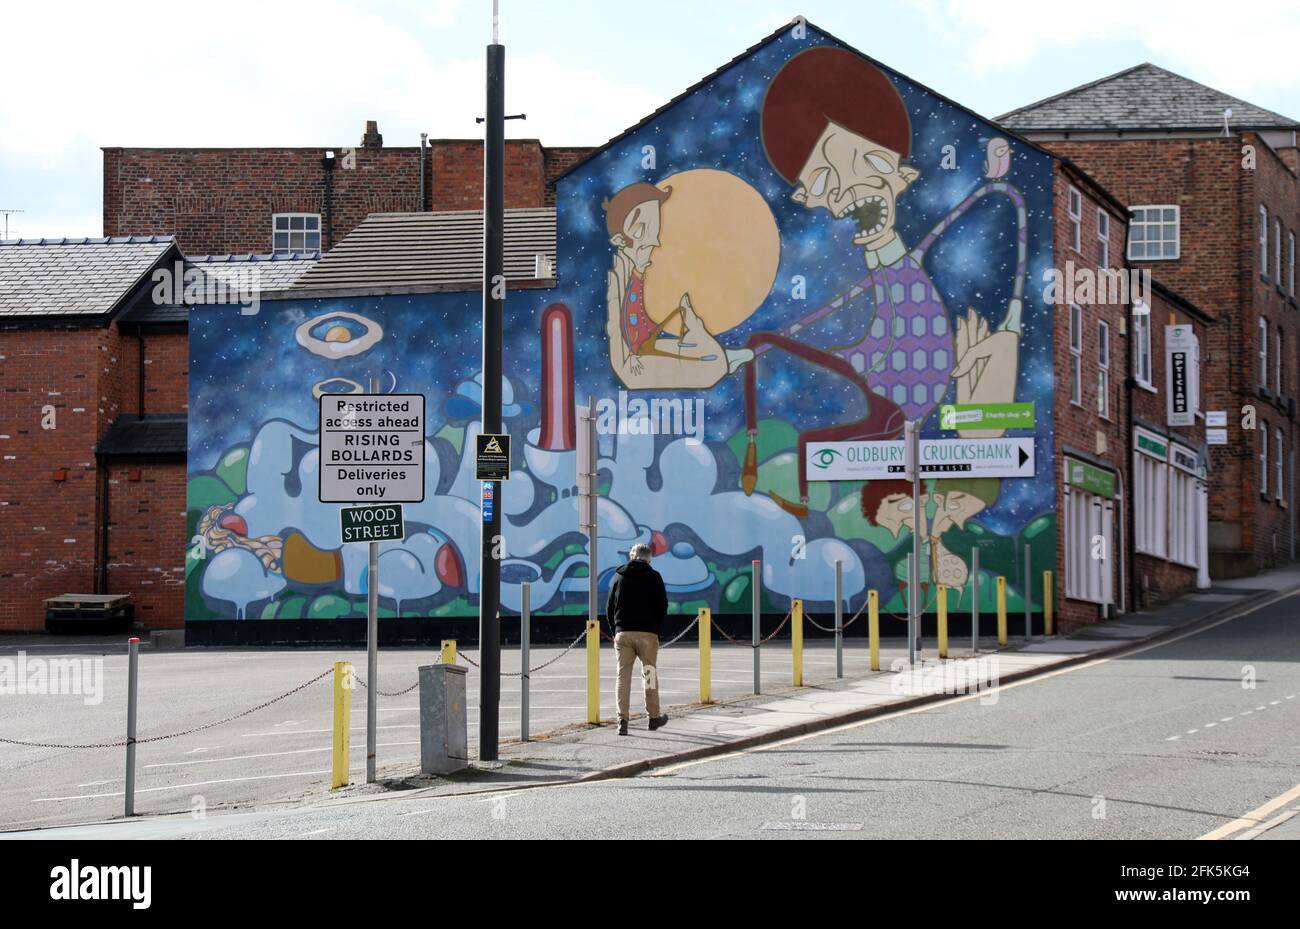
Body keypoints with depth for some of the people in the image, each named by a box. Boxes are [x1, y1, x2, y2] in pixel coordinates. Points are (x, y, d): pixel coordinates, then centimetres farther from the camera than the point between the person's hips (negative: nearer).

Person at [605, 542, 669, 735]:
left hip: (622, 633, 2)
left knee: (623, 676, 2)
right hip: (647, 633, -2)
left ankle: (622, 721, -6)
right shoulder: (653, 577, 1)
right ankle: (654, 717, 18)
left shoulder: (619, 576, 9)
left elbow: (609, 607, 9)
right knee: (650, 674, 11)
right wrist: (656, 628, 10)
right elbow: (662, 606, -2)